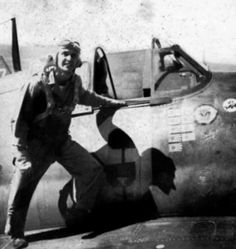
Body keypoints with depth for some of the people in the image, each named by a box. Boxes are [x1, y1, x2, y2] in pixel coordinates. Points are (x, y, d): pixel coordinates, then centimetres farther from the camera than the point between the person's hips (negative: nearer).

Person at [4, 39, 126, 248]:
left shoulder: (75, 82, -4)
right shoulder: (39, 84, -23)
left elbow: (85, 96, 21)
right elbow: (21, 118, -17)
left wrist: (112, 102, 28)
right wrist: (21, 150, -18)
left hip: (63, 141, 6)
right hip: (37, 144, -5)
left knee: (94, 170, 0)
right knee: (23, 189, 2)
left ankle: (81, 211, 21)